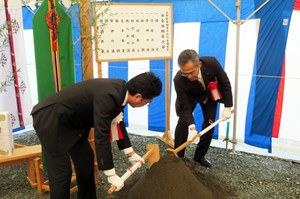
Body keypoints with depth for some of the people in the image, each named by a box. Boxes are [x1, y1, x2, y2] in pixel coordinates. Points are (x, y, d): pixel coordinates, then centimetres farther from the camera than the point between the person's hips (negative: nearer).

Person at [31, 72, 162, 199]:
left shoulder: (120, 90, -4)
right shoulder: (107, 96, -32)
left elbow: (118, 123, 10)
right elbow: (101, 137, -31)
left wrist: (130, 153, 14)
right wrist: (111, 175, -23)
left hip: (67, 120, 10)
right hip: (49, 119, -9)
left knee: (86, 159, 14)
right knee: (61, 171, -6)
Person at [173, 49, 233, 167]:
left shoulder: (211, 63, -38)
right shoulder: (179, 80, -40)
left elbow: (225, 83, -21)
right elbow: (185, 107, -32)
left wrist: (227, 107, -22)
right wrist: (191, 126, -45)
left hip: (209, 95, 2)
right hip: (190, 97, -1)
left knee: (209, 123, -4)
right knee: (183, 122, -15)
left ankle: (199, 156, 12)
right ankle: (177, 156, 1)